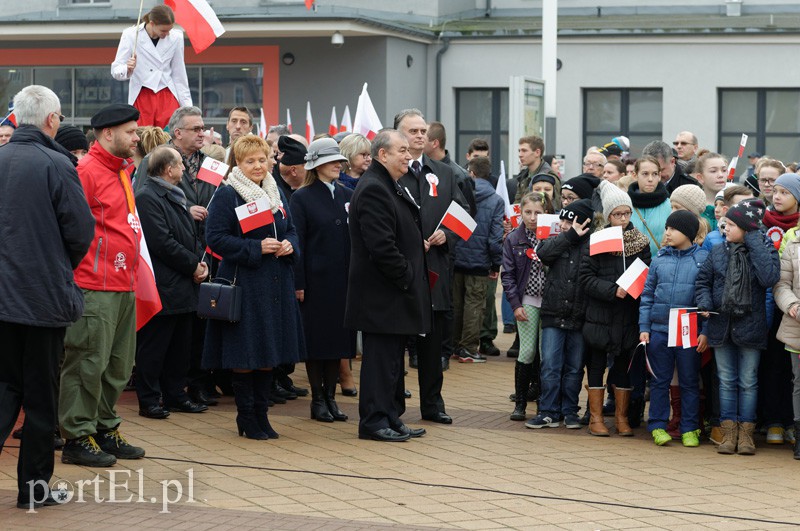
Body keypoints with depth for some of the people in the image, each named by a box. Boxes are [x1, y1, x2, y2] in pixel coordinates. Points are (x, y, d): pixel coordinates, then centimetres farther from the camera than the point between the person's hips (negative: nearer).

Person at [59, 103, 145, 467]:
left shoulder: (121, 173, 19)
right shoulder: (87, 171, -11)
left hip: (125, 286, 9)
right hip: (96, 287, -9)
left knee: (118, 366, 13)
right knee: (89, 362, -5)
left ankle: (105, 429, 23)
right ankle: (78, 438, 2)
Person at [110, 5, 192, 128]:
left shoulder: (176, 37, 1)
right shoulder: (131, 35, -4)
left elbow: (179, 75, 9)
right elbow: (115, 71, -6)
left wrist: (187, 106, 9)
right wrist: (127, 69, -28)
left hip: (167, 95, 2)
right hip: (141, 98, -1)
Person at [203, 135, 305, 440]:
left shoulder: (276, 194, 14)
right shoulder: (227, 195, -7)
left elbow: (291, 230, 21)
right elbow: (215, 237, -13)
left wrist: (289, 246, -2)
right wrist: (256, 248, -19)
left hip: (275, 286, 6)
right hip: (243, 285, -6)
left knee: (269, 352, 9)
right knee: (244, 354, -3)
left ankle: (261, 414, 18)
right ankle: (246, 418, 7)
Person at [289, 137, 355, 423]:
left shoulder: (348, 196, 11)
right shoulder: (302, 198, -4)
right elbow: (297, 242, -7)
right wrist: (298, 283, -13)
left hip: (344, 279, 5)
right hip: (316, 279, -5)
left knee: (339, 336, 7)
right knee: (316, 339, 1)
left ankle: (330, 396, 16)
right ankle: (318, 399, 9)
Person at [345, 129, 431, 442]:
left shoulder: (391, 187, 17)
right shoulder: (372, 189, -18)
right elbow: (381, 245, -24)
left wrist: (420, 243, 10)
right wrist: (407, 278, -18)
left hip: (397, 292, 11)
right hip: (382, 295, -11)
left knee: (392, 357, 14)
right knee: (382, 358, -5)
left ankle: (392, 418, 20)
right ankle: (374, 420, 1)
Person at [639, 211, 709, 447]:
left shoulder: (704, 259, 0)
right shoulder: (659, 260, 7)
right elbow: (647, 295, 10)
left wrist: (705, 332, -6)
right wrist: (644, 327, 2)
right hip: (659, 330, 2)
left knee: (689, 382, 6)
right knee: (660, 381, 7)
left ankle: (689, 429, 13)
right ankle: (658, 426, 14)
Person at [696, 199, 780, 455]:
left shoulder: (764, 249, -6)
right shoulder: (718, 251, 3)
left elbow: (769, 277, -23)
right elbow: (703, 280, 11)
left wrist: (754, 242, -20)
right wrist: (705, 303, -8)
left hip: (750, 326, -3)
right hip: (722, 325, 3)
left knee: (748, 383, 6)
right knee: (727, 381, 9)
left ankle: (746, 433, 13)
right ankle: (729, 433, 15)